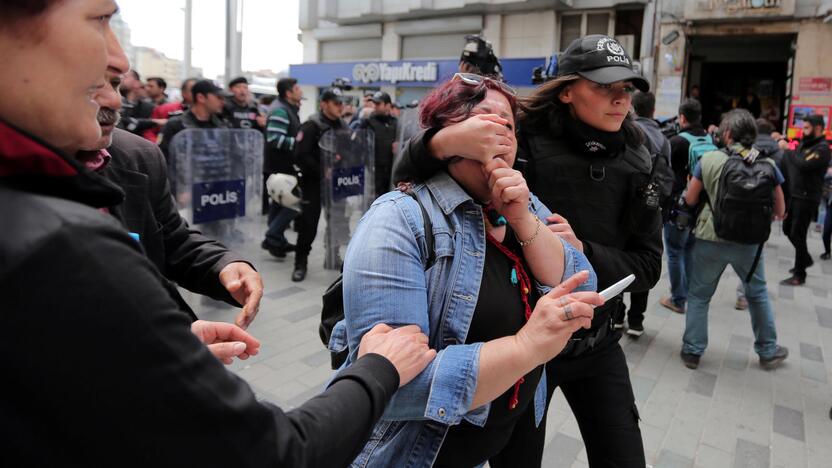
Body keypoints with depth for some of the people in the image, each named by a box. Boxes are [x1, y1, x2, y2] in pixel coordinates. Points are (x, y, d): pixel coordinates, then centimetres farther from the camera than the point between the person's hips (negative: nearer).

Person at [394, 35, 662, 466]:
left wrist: (582, 250, -22)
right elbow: (406, 174, -17)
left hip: (596, 345, 4)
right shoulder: (522, 142, -16)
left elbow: (647, 266, -2)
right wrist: (443, 141, -41)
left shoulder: (635, 165, -3)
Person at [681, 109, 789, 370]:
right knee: (758, 294, 22)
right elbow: (780, 212, 3)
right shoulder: (768, 165, -2)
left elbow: (690, 199, -1)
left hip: (711, 239, -2)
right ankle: (768, 351, 35)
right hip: (750, 243, 2)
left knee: (699, 295, 12)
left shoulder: (709, 159, -8)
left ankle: (692, 351, 17)